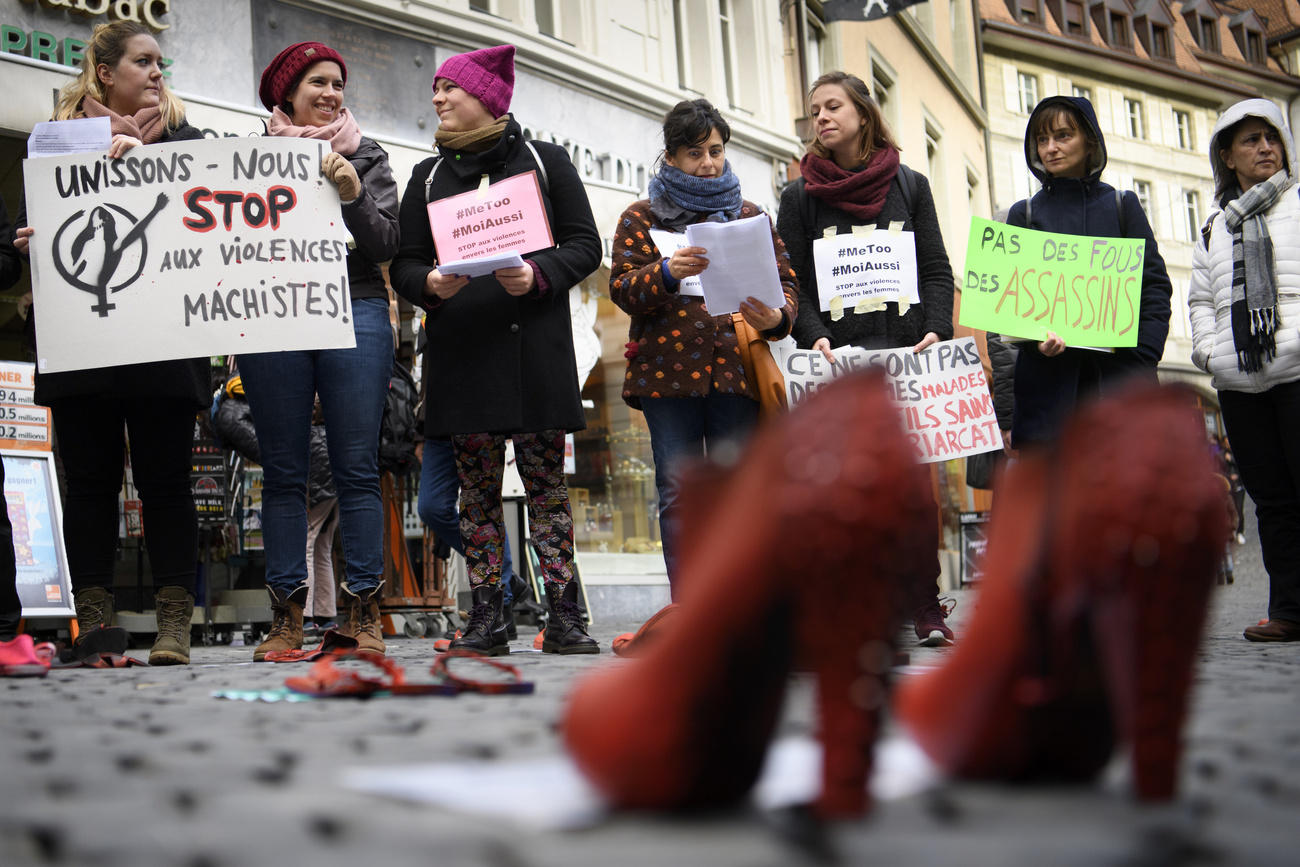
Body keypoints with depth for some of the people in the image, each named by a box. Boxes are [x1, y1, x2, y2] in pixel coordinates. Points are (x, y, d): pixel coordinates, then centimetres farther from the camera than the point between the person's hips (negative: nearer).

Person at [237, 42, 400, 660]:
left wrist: (352, 194, -9)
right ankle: (287, 614, 4)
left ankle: (362, 610, 0)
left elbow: (386, 246, 5)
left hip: (354, 311, 0)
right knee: (282, 471, 1)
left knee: (356, 469, -3)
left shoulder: (365, 158, 14)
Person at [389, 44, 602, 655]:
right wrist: (430, 284, -9)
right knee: (477, 490, 3)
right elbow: (404, 263, 13)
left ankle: (563, 617, 3)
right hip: (460, 351, 3)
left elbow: (584, 245, 5)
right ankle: (486, 620, 8)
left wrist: (538, 276, -14)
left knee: (546, 481, -1)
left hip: (536, 348, -2)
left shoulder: (545, 162, 10)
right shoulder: (428, 176, 17)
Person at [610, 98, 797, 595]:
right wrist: (667, 272, -20)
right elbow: (622, 287, 1)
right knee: (678, 493, -2)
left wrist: (776, 318, -12)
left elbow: (785, 279, 11)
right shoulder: (641, 217, 12)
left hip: (736, 368, 1)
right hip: (667, 370, -1)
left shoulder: (748, 216, 18)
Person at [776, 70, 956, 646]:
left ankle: (926, 609, 3)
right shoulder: (800, 197, 10)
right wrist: (815, 336, -13)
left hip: (906, 353, 1)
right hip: (837, 361, 0)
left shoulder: (910, 186, 13)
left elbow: (937, 270, 10)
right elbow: (793, 283, 3)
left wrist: (934, 330, -6)